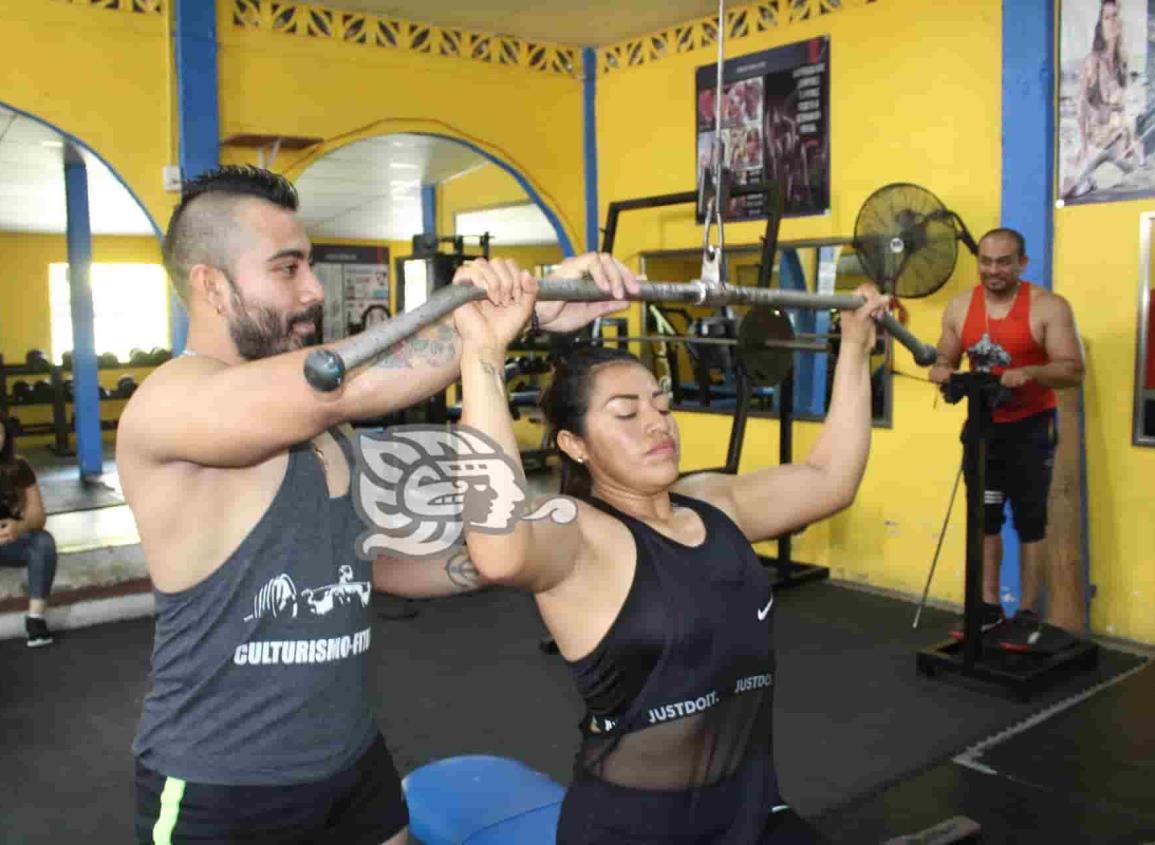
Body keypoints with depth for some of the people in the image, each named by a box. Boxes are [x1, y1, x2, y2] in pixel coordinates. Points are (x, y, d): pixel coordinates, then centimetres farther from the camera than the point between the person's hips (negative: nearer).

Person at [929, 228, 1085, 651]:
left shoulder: (1048, 307, -15)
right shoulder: (959, 307, -1)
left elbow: (1073, 370, -18)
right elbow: (944, 358, 8)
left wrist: (1028, 373, -36)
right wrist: (942, 371, -16)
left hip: (1030, 428, -5)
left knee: (1029, 521, 2)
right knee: (985, 518, 11)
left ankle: (1028, 615, 12)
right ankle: (989, 606, 23)